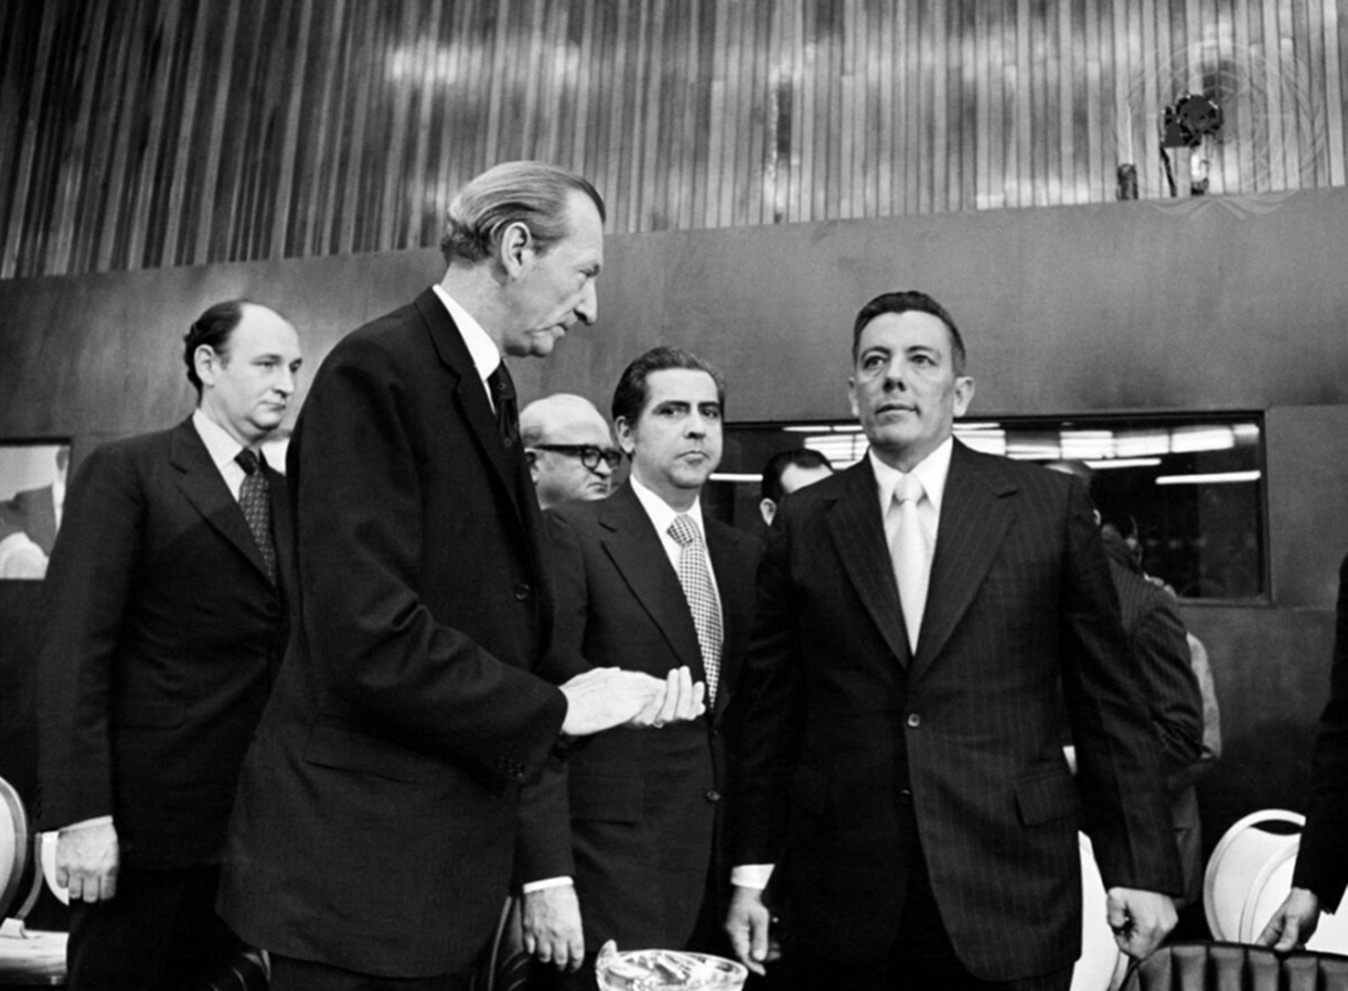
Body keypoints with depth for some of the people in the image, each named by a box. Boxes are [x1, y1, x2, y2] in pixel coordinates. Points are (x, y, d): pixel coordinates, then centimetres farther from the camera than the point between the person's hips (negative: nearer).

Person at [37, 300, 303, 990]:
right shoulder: (124, 473, -4)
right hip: (145, 820, -5)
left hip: (252, 823, 5)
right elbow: (73, 649, -11)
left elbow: (284, 654, 10)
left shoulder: (286, 496, 13)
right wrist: (82, 815, -17)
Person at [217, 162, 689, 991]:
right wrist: (554, 708, -15)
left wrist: (629, 693, -1)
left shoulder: (486, 390, 12)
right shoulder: (378, 371, -16)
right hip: (361, 861, -8)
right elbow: (370, 636, -25)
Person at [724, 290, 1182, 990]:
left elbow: (1108, 702, 2)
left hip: (1011, 893, 0)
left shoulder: (1051, 505, 0)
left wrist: (1140, 868, -1)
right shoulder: (803, 522, 3)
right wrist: (751, 874, 4)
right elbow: (767, 709, 5)